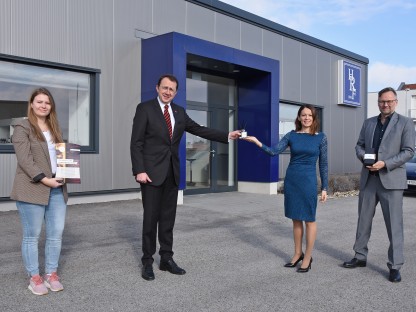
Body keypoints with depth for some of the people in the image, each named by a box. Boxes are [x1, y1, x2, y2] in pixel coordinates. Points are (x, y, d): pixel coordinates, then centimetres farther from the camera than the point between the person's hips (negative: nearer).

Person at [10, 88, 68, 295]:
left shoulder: (55, 129, 18)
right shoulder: (23, 128, -3)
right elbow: (25, 160, -12)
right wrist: (44, 179, -18)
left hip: (57, 189, 6)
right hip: (32, 190, -6)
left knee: (56, 234, 6)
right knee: (32, 236, 3)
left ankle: (51, 274, 19)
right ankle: (34, 278, 15)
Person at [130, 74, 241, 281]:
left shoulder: (179, 112, 11)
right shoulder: (145, 108, -4)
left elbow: (199, 130, 12)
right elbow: (136, 142, -8)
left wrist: (227, 136, 5)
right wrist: (139, 170, -16)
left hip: (172, 172, 5)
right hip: (151, 171, -5)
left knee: (168, 217, 10)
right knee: (151, 217, 0)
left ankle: (166, 259, 20)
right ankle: (147, 262, 13)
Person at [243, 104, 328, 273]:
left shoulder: (321, 137, 0)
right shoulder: (291, 135, 4)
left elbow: (323, 164, 2)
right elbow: (273, 151, -5)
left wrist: (324, 187, -1)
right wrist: (256, 141, -19)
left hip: (308, 181, -2)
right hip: (291, 180, 3)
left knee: (309, 219, 3)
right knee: (296, 218, 12)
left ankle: (308, 257, 15)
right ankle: (297, 254, 26)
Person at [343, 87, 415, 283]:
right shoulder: (368, 123, 13)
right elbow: (359, 145, 16)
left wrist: (385, 163, -18)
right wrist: (364, 157, -7)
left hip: (391, 179, -4)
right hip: (368, 178, 5)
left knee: (394, 224, -1)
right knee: (363, 220, 12)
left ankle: (395, 266, 8)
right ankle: (360, 256, 26)